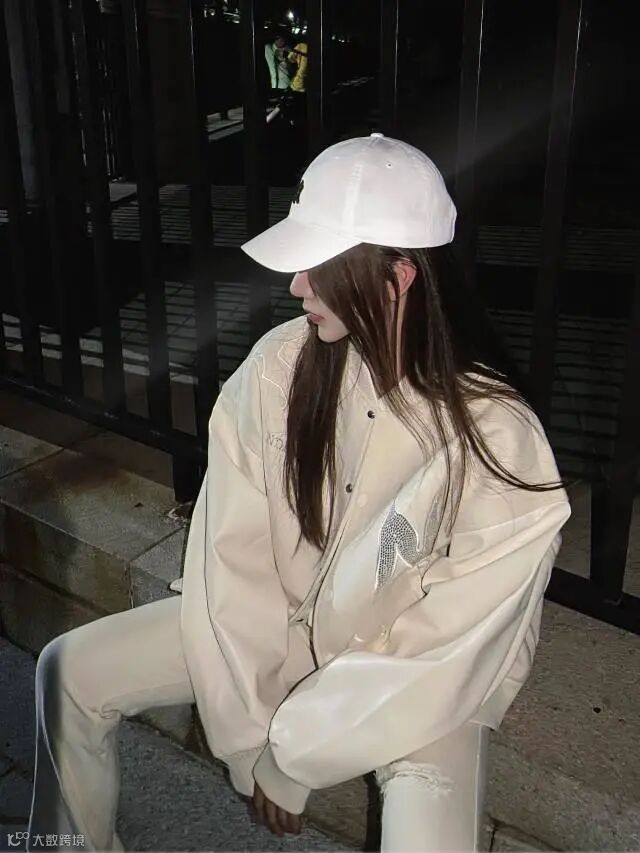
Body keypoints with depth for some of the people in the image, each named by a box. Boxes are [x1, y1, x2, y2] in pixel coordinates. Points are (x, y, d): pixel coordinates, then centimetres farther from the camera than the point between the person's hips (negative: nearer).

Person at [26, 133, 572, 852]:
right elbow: (230, 548, -13)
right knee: (69, 671, 0)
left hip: (415, 687, -3)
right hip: (280, 622, 4)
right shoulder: (281, 363, -17)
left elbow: (446, 652, -21)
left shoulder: (499, 441, -27)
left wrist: (289, 758, -15)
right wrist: (245, 735, -12)